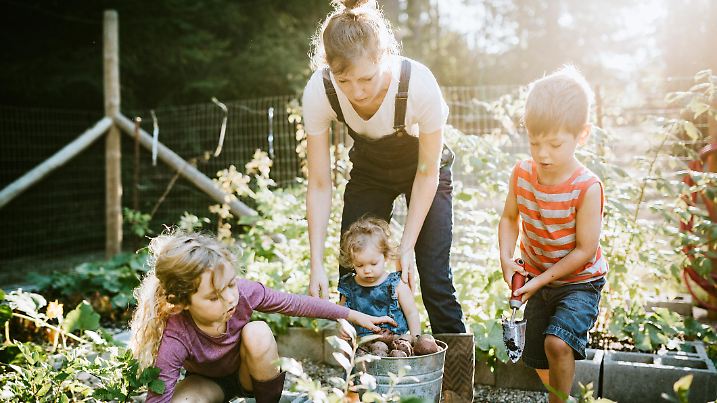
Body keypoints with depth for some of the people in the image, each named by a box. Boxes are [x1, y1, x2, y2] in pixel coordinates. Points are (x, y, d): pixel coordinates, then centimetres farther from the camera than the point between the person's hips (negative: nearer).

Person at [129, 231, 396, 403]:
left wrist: (354, 315, -11)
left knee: (257, 332, -32)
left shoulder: (243, 293, -30)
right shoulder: (175, 341, -36)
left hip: (248, 372, 3)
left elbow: (298, 304, -18)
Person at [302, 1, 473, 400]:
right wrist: (317, 264, -24)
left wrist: (407, 248, -21)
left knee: (434, 278, -8)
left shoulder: (419, 85, -37)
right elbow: (320, 185, -21)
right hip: (369, 171, 3)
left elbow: (427, 174, -22)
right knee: (352, 273, -2)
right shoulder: (319, 92, -30)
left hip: (425, 170, -2)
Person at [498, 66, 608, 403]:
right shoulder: (522, 173, -11)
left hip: (580, 282, -5)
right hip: (537, 279, 6)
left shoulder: (588, 188, -26)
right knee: (536, 358, 16)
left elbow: (585, 249, -22)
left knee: (557, 342, -26)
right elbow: (509, 218, 2)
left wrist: (543, 279, -22)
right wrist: (506, 258, -13)